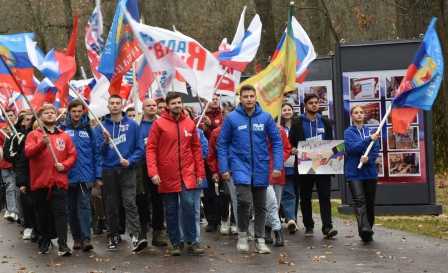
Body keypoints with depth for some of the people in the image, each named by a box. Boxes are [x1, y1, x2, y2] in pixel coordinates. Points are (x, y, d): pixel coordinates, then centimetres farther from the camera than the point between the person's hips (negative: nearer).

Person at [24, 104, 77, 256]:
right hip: (40, 181, 0)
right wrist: (42, 144, -24)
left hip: (59, 181, 0)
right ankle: (44, 242, 20)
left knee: (60, 213, -8)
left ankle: (62, 245, -13)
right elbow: (28, 152, -9)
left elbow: (72, 155, 10)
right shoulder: (34, 135, 7)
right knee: (43, 213, 7)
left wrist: (64, 165, -8)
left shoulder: (64, 136, 13)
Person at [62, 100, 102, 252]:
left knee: (84, 205, -10)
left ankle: (86, 238, -13)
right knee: (72, 208, 9)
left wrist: (98, 175, -2)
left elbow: (96, 153, 3)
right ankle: (76, 238, 18)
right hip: (68, 175, 1)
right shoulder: (63, 129, 2)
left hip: (85, 175, -1)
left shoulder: (89, 130, 3)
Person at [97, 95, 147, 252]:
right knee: (111, 206, 8)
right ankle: (113, 237, 19)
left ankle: (135, 237, -21)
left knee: (130, 203, -14)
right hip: (109, 171, 2)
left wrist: (130, 161, -13)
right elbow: (99, 152, 5)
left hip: (127, 170, -2)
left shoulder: (132, 125, 2)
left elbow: (140, 148, 1)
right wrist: (105, 142, -14)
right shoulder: (103, 126, 5)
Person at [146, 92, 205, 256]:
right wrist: (153, 172, -14)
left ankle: (192, 242, 3)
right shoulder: (159, 124, -4)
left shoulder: (189, 123, 5)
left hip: (187, 174, 1)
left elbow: (196, 148, 10)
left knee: (189, 205, -6)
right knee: (171, 210, 7)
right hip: (167, 175, -1)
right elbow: (151, 149, -5)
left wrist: (200, 172, 7)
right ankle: (175, 243, 17)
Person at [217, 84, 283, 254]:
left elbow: (276, 142, 1)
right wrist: (224, 168, -5)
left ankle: (260, 239, 22)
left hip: (261, 167, 3)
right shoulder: (232, 118, -5)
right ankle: (242, 235, 2)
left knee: (260, 205, 10)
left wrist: (277, 165, -7)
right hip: (240, 165, -2)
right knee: (244, 200, -18)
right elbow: (222, 144, -1)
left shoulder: (266, 118, -2)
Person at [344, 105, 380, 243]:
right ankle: (364, 228, -31)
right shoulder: (348, 132, 3)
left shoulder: (371, 131, 9)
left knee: (370, 202, 8)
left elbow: (376, 149, 2)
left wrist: (368, 158, -18)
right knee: (359, 201, -17)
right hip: (354, 173, -3)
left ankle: (368, 231, 20)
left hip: (370, 171, 3)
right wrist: (369, 139, -20)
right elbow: (352, 148, -13)